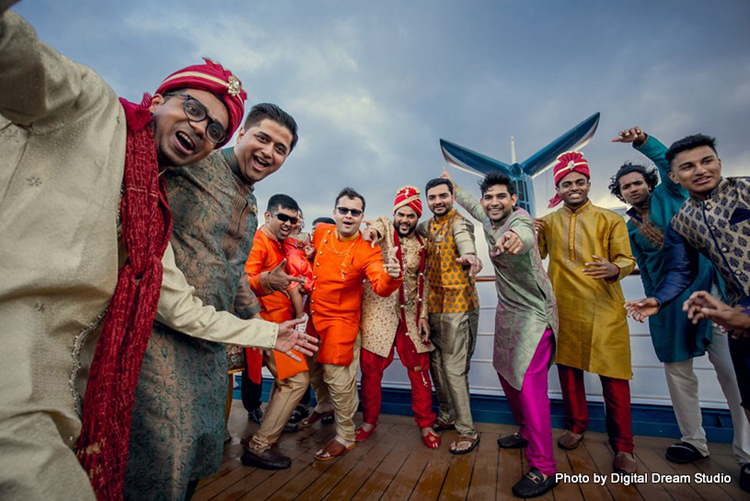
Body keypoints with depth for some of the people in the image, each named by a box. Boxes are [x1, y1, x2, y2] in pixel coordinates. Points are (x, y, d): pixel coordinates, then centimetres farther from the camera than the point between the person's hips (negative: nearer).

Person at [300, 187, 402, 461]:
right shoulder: (321, 232, -4)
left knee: (338, 379, -3)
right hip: (315, 316, 6)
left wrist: (391, 276, -53)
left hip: (341, 322, -6)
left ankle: (345, 437, 21)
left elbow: (380, 286, -32)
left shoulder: (367, 251, -18)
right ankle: (324, 406, 52)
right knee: (314, 369, 22)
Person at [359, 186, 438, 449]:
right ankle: (369, 421, 26)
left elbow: (423, 283, 11)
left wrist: (423, 315, 3)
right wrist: (372, 230, -46)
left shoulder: (421, 245, 10)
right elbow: (377, 226, -23)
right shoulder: (384, 226, 2)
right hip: (377, 310, -2)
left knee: (419, 368, 6)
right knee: (370, 368, 4)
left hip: (410, 313, 3)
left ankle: (425, 424, 25)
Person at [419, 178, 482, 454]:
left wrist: (469, 255, -55)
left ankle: (467, 431, 15)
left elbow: (464, 239, -32)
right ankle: (447, 416, 36)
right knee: (436, 363, 16)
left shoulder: (459, 221, -11)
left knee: (454, 368, -3)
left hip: (458, 305, -7)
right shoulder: (429, 225, 12)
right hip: (434, 305, 7)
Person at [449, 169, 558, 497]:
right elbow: (474, 208, 28)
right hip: (507, 309, 9)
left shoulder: (520, 218, -19)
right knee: (505, 370, 17)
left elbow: (524, 233, -45)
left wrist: (515, 237, -67)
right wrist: (454, 188, 37)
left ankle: (543, 468, 3)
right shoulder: (490, 221, 4)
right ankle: (527, 432, 38)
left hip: (533, 311, -9)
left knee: (528, 382, -11)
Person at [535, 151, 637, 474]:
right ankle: (576, 425, 33)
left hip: (604, 307, -2)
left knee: (614, 376, 0)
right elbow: (536, 256, 15)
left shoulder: (611, 220, 2)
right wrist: (531, 235, -4)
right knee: (568, 368, 13)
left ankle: (622, 446, 18)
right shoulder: (548, 223, 9)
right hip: (564, 308, 3)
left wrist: (614, 269, -25)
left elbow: (627, 259, -2)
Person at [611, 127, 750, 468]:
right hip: (669, 300, 4)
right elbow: (644, 268, 13)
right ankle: (693, 441, 23)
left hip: (706, 287, -3)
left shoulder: (669, 195, 6)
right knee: (677, 370, 9)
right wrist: (654, 299, 4)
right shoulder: (629, 228, 12)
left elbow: (667, 162, -10)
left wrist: (642, 141, -18)